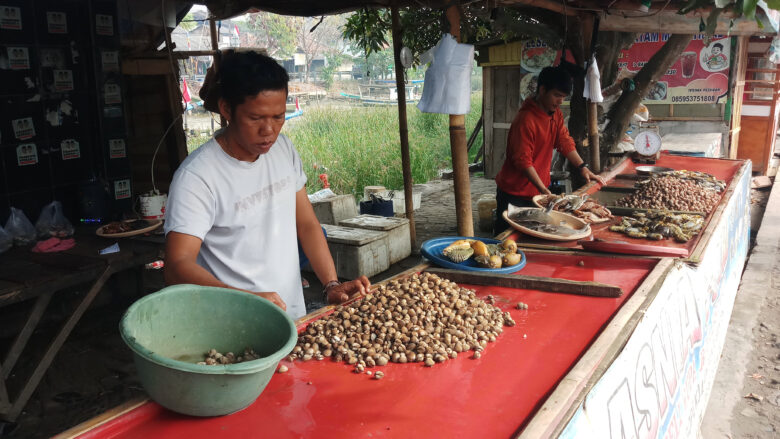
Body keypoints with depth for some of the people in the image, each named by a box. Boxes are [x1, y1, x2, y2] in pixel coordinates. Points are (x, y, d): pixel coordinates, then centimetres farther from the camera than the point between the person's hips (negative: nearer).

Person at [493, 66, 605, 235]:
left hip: (537, 192, 8)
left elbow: (565, 142, 9)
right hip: (515, 194, -8)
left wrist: (583, 167, -3)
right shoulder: (526, 119, -22)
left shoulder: (555, 114, 7)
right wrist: (543, 190, -27)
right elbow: (523, 161, -23)